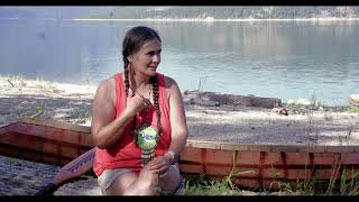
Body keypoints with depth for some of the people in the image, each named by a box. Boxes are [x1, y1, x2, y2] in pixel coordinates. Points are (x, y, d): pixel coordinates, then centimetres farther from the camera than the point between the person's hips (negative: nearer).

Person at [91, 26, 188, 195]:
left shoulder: (169, 86, 2)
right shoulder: (109, 88, -5)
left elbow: (180, 132, -5)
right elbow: (99, 140, -8)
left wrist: (169, 157, -26)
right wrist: (129, 113, -17)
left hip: (160, 167, 2)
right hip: (117, 170, -1)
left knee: (153, 177, -34)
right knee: (147, 188, -33)